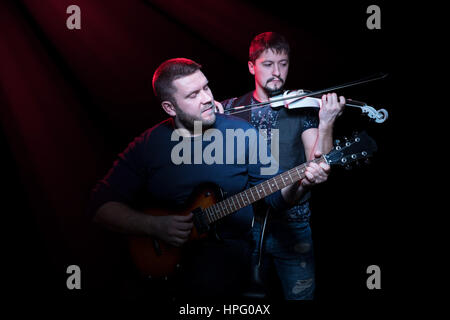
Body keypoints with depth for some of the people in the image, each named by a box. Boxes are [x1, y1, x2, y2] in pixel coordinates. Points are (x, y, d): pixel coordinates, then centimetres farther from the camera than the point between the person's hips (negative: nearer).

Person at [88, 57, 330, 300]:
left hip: (227, 244, -2)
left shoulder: (242, 132, -1)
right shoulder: (147, 145, 0)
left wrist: (299, 183, -17)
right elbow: (102, 204, 0)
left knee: (206, 288, -33)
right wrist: (153, 226, -14)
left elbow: (275, 196, 5)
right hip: (162, 252, 2)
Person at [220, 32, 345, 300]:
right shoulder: (230, 109, 4)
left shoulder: (303, 109, 0)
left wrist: (326, 125, -27)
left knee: (301, 295, 2)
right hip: (243, 221, 1)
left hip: (292, 225, -1)